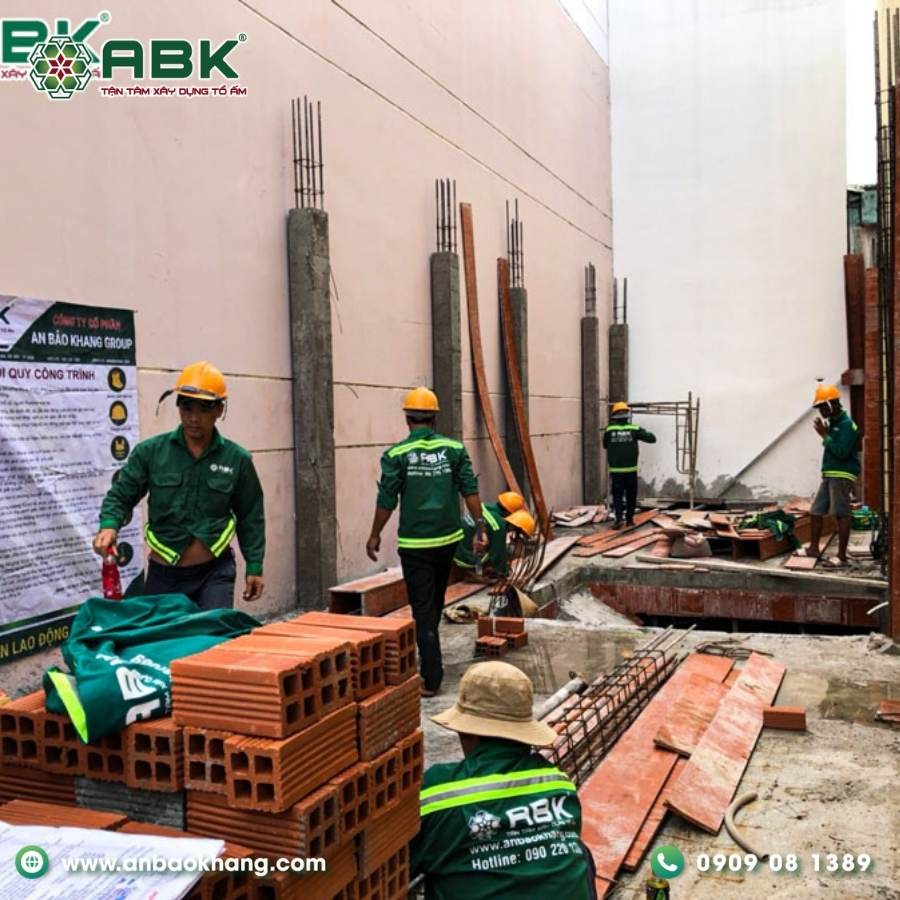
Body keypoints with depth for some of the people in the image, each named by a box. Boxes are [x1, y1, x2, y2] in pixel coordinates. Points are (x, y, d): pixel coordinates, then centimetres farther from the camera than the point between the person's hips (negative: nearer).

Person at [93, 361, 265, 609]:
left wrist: (254, 566, 4)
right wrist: (109, 525, -19)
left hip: (215, 572, -1)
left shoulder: (237, 459, -2)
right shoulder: (150, 452, -3)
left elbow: (250, 518, 6)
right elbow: (121, 495, 2)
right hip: (163, 574, 1)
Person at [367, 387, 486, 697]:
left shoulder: (396, 454, -8)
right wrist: (480, 528, 0)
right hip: (448, 538, 4)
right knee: (436, 601, 22)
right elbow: (470, 490, -4)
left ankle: (431, 678, 0)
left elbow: (387, 500, -7)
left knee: (423, 608, 1)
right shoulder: (454, 449, -1)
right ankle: (426, 656, 40)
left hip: (415, 543, -4)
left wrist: (375, 535, 6)